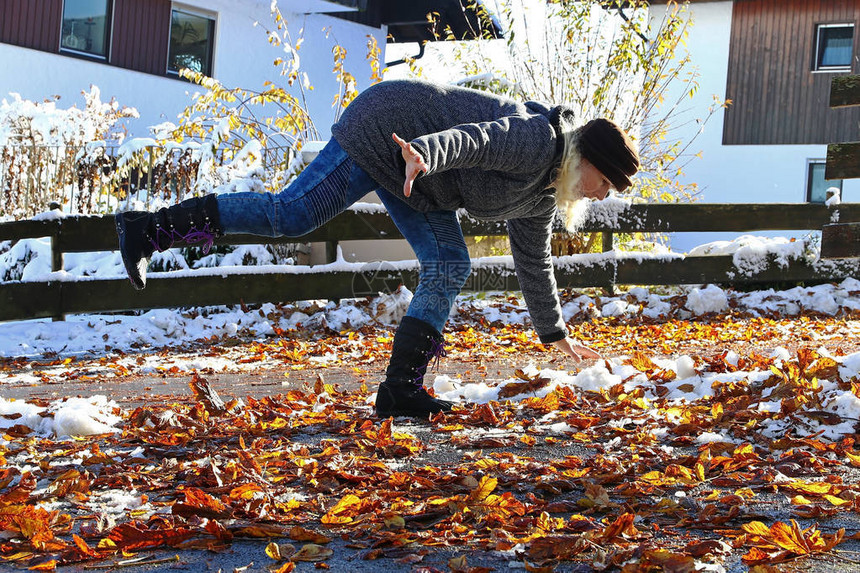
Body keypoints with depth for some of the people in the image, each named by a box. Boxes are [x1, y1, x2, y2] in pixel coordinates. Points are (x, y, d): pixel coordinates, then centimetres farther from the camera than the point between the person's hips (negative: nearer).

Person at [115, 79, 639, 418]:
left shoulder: (544, 195, 12)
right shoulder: (536, 141, -18)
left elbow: (534, 261, 24)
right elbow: (473, 137, -36)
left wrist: (556, 333, 30)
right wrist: (425, 153, -57)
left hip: (418, 184, 10)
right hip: (387, 131, -10)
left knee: (450, 268, -1)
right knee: (291, 214, -17)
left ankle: (401, 389, -6)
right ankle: (151, 228, -14)